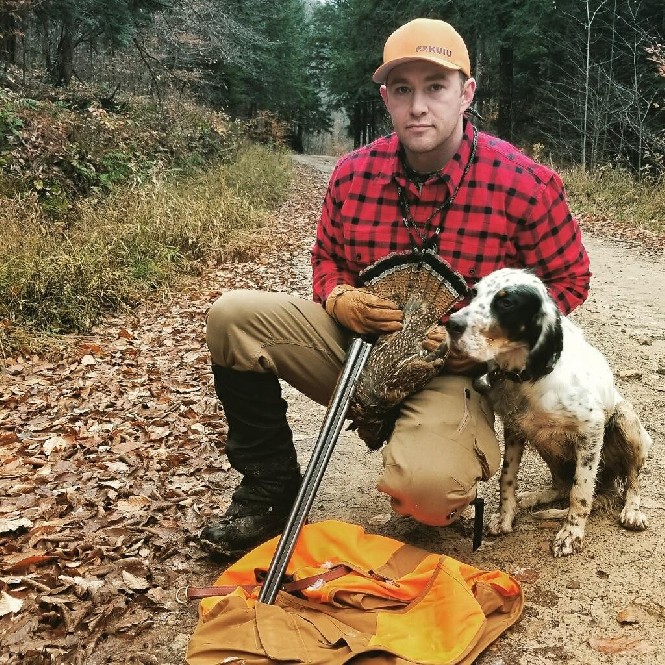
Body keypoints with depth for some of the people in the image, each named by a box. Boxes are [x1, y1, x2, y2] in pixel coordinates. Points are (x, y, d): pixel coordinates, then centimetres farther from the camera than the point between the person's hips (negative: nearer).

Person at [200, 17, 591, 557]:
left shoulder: (524, 184, -13)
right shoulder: (353, 174, -2)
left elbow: (569, 279, -2)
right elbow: (328, 259, 14)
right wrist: (339, 300, -11)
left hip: (455, 368, -4)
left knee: (426, 488, -34)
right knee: (234, 316, -12)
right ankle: (271, 491, 1)